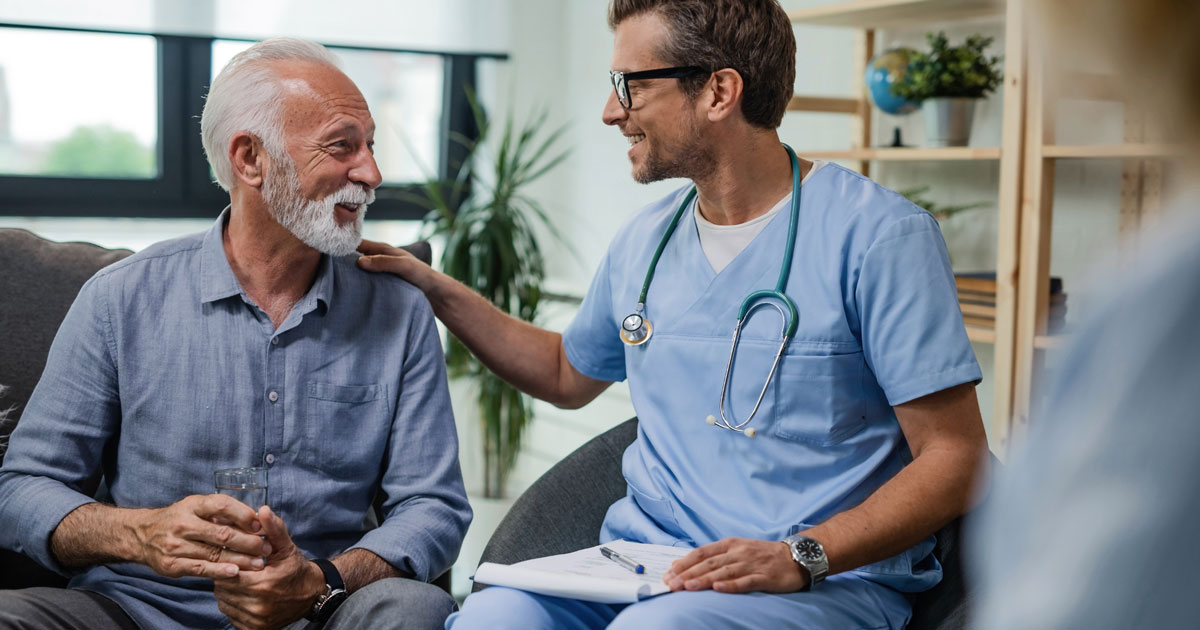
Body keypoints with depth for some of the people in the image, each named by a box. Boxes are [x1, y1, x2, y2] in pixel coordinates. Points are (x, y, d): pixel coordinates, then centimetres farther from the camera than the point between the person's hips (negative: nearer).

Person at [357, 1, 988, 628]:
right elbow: (568, 374, 32)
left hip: (829, 577, -5)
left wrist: (802, 557, -22)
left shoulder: (877, 234, -8)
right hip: (643, 560, 5)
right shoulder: (645, 238, 13)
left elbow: (954, 457, -10)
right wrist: (438, 290, 23)